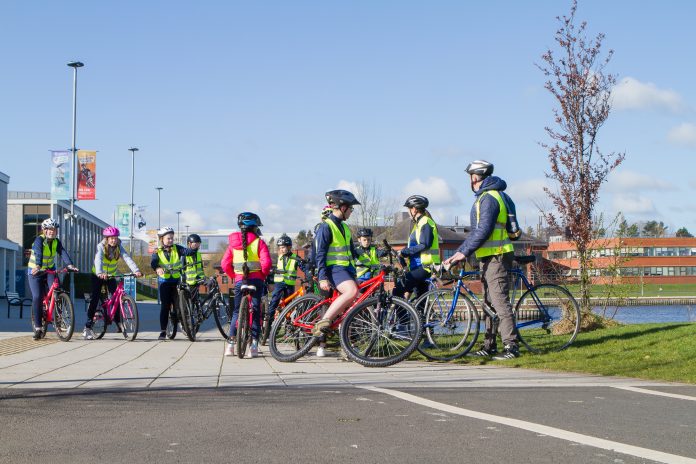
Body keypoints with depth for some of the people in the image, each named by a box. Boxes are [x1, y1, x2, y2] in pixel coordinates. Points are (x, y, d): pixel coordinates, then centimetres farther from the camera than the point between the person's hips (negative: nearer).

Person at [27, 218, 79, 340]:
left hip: (49, 270, 3)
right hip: (35, 271, -3)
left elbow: (63, 253, -21)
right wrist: (37, 266, -55)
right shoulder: (39, 240, -20)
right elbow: (38, 253, -37)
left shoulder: (56, 242, -6)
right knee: (37, 297, -12)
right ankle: (38, 327, -6)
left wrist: (69, 265, -39)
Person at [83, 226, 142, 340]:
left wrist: (136, 271, -44)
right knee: (94, 299, -11)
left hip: (110, 276, 3)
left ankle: (119, 323, 3)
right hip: (98, 276, -3)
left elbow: (127, 258, -27)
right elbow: (98, 260, -39)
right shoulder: (101, 246, -21)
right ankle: (87, 327, -10)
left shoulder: (119, 247, -12)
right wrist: (100, 273, -58)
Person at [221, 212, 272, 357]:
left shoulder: (233, 242, 6)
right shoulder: (259, 242, -4)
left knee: (237, 311, 14)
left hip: (239, 280, 3)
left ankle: (230, 345, 9)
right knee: (255, 311, 4)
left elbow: (225, 264, 2)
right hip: (256, 279, -3)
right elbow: (266, 263, -14)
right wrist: (263, 275, 3)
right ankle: (254, 344, -2)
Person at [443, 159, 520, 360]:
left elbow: (484, 230, -22)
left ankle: (511, 346, -15)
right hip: (489, 257, 11)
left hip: (497, 257, -11)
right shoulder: (484, 197, 19)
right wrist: (458, 253, 18)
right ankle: (489, 346, 18)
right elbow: (475, 231, 22)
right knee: (489, 302, 13)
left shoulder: (489, 198, -13)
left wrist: (464, 252, -20)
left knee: (499, 301, -13)